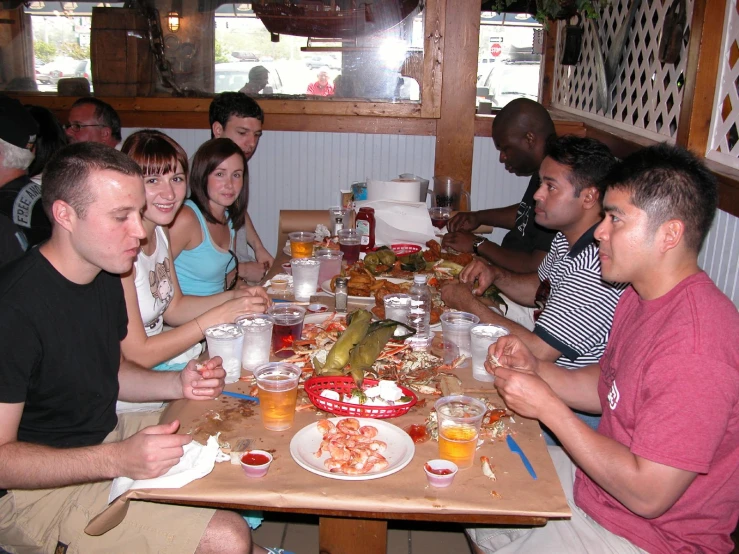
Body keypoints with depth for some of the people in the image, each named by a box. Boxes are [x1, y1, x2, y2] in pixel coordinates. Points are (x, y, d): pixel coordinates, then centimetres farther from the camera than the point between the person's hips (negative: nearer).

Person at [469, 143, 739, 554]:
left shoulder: (696, 346, -31)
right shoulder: (641, 297, 0)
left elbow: (648, 494, -29)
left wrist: (547, 407, -24)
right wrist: (533, 369, -8)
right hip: (601, 475, 8)